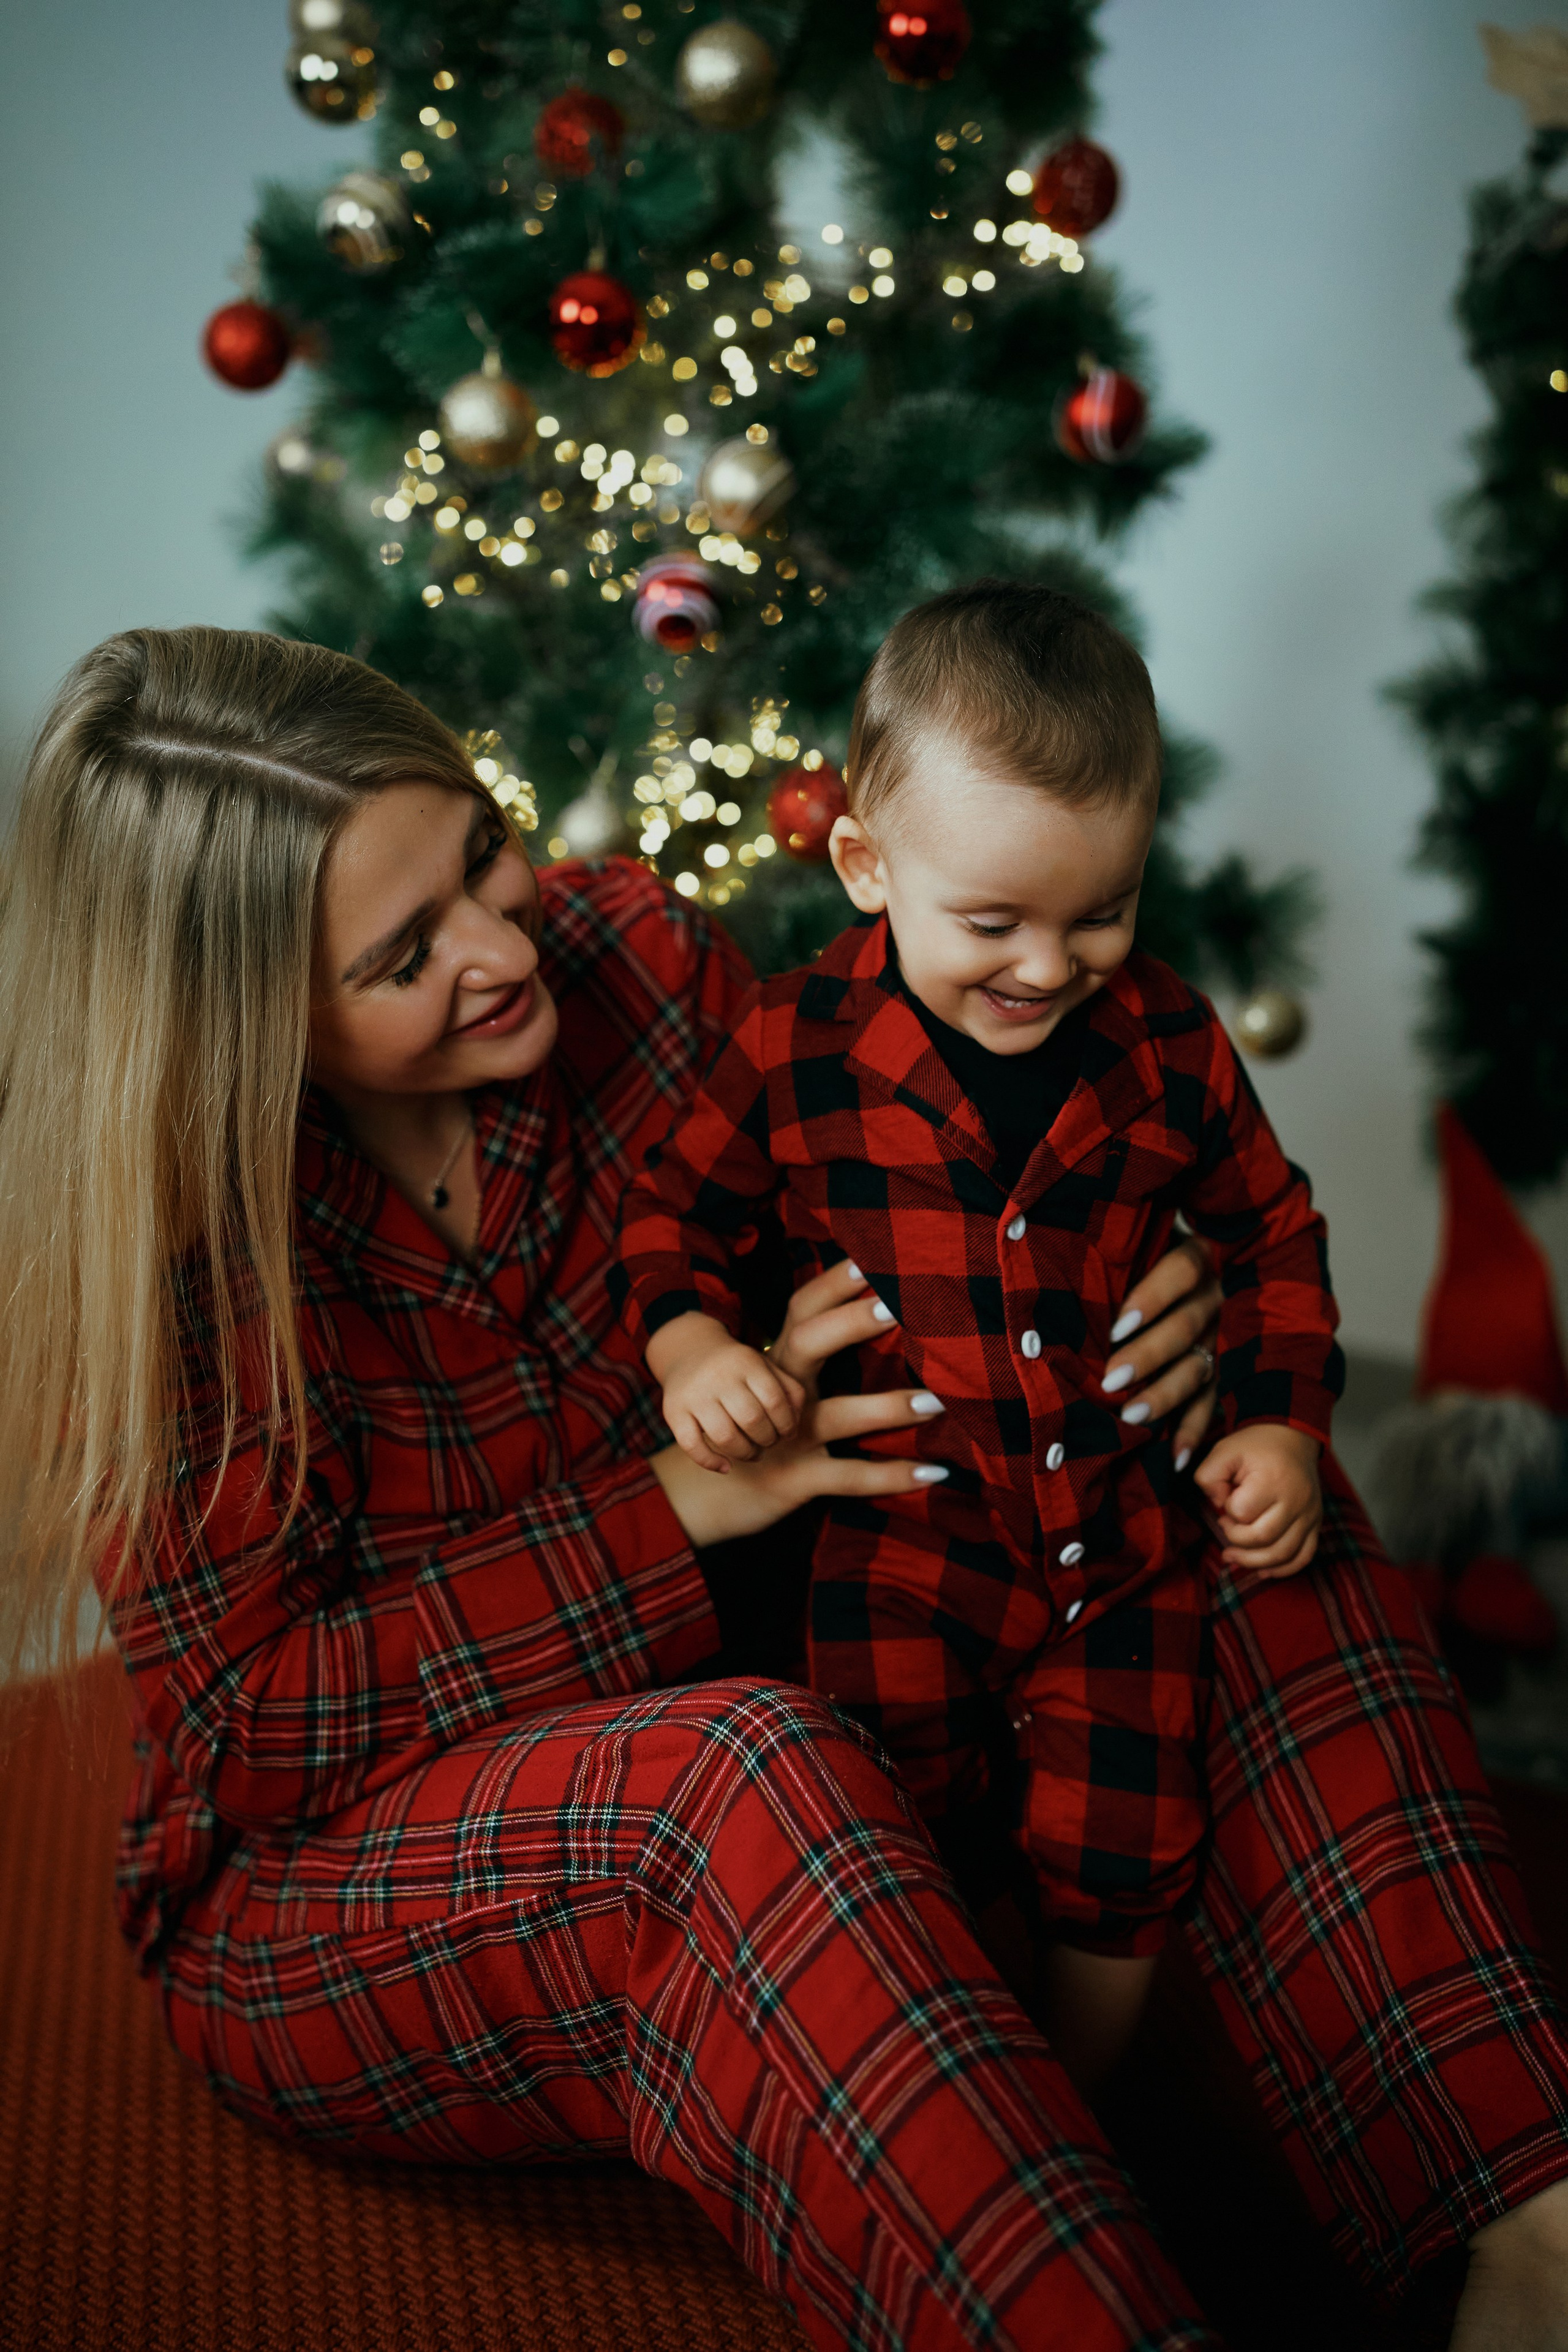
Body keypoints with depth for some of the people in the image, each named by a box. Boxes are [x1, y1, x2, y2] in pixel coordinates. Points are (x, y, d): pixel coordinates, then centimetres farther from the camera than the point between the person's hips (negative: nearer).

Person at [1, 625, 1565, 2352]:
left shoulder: (627, 956, -8)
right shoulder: (152, 1233, -19)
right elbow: (256, 1721, -19)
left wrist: (1124, 1325, -22)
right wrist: (681, 1505, -28)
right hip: (332, 1882, -5)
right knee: (743, 1781, -41)